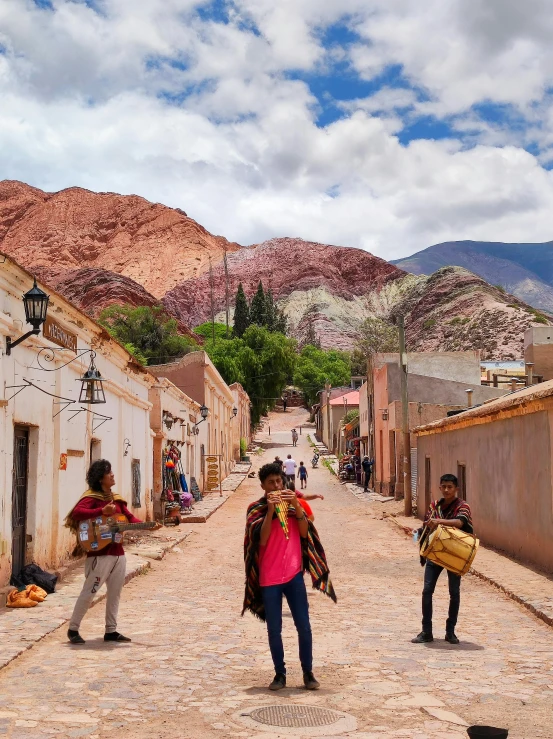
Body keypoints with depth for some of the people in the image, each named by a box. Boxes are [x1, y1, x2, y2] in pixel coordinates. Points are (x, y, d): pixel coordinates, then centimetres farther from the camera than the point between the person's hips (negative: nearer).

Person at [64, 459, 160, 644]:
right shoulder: (92, 498, -10)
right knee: (89, 592, -3)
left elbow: (130, 518, 14)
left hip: (117, 552, 8)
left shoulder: (116, 498, 15)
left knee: (115, 593, 11)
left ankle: (111, 631, 20)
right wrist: (102, 511, -32)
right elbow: (76, 512, -27)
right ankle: (73, 629, 10)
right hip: (99, 554, -8)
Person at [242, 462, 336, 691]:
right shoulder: (256, 509, -1)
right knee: (274, 630, 4)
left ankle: (308, 672, 14)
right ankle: (280, 674, 16)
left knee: (304, 626, 2)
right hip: (269, 577, -2)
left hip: (294, 574, 2)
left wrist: (296, 506, -14)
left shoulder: (293, 503, 7)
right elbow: (261, 540, -13)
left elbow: (304, 533, -2)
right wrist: (271, 510, -21)